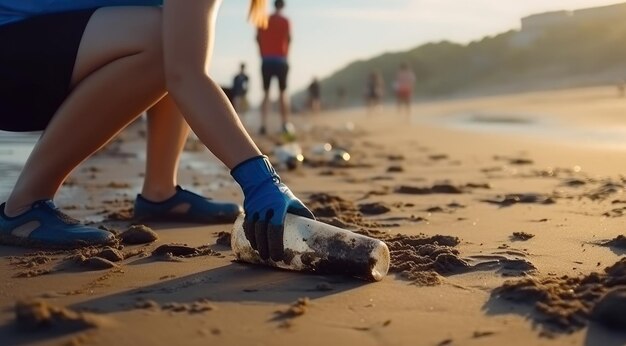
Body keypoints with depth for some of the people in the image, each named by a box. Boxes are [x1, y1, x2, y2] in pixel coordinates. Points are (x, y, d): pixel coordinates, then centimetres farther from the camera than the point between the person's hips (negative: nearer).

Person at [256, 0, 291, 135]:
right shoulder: (285, 21, -1)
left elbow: (258, 38, 3)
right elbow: (288, 38, -9)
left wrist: (263, 55, 8)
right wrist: (285, 54, 6)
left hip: (266, 60, 2)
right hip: (280, 60, -2)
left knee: (266, 93, 4)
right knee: (283, 92, 7)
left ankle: (263, 125, -8)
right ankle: (285, 124, 4)